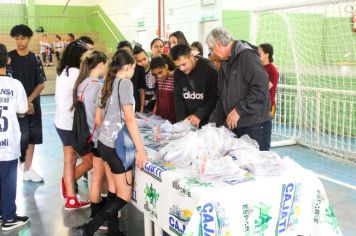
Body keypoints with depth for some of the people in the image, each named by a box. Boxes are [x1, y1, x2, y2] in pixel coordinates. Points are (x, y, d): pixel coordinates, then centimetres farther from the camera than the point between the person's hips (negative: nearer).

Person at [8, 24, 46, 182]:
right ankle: (21, 163, 13)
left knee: (32, 138, 8)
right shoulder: (9, 57, -4)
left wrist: (29, 100, -10)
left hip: (33, 105, 4)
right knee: (22, 137, -9)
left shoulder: (34, 59, 5)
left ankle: (27, 170, 20)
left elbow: (41, 84, 4)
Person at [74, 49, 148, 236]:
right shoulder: (125, 83, -13)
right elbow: (129, 118, -21)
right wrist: (140, 149, -21)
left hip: (104, 143, 9)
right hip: (117, 146, -8)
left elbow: (98, 119, 17)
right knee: (124, 196, 0)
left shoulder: (108, 85, 10)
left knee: (113, 191, 15)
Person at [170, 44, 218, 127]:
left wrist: (199, 115, -22)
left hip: (208, 121, -4)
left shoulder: (209, 70, -14)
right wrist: (181, 120, -9)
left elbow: (214, 98, -14)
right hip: (187, 121, 4)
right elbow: (178, 98, 3)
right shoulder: (178, 73, 1)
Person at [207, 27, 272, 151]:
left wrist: (239, 110, -18)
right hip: (235, 126, 8)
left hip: (255, 126, -8)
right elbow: (222, 98, 21)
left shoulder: (247, 56, -12)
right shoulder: (226, 63, 17)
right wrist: (213, 123, 14)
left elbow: (260, 88, -23)